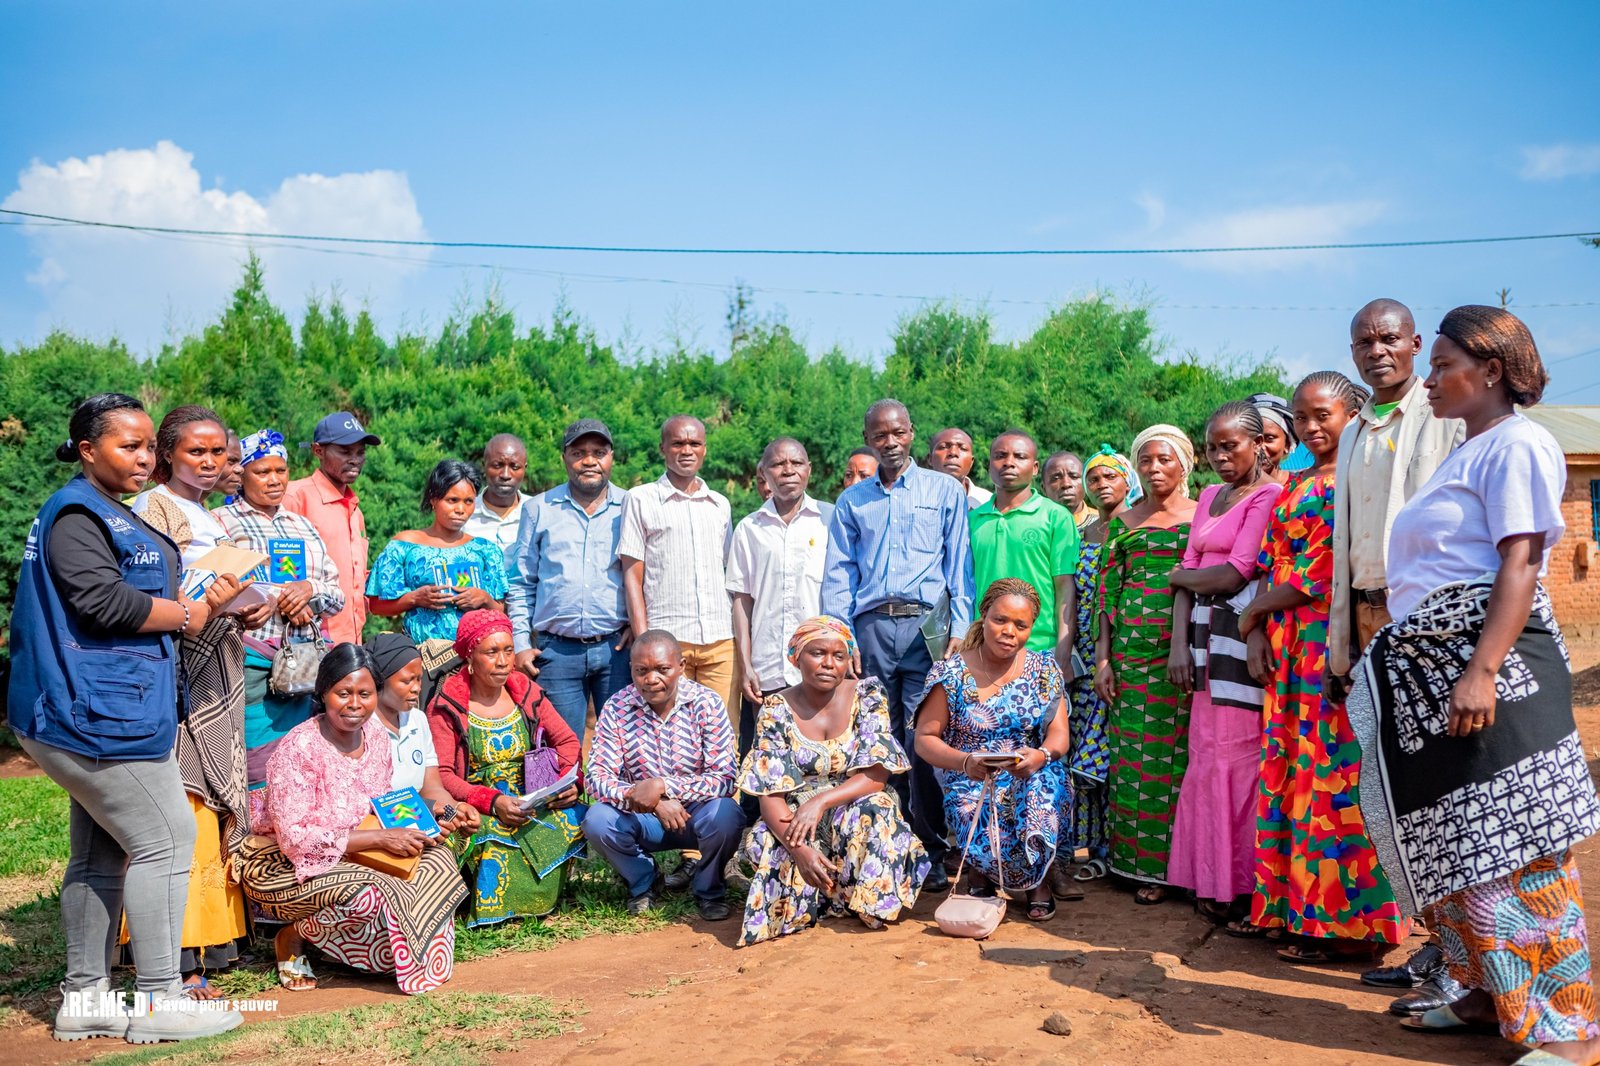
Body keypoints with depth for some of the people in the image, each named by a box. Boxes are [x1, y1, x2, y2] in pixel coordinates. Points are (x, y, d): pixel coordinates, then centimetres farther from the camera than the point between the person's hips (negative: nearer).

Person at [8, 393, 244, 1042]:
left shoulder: (110, 514, 21)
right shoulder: (77, 513, -12)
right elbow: (104, 600, -22)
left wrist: (199, 599, 8)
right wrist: (186, 615, -9)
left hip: (95, 712, 11)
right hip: (98, 712, -11)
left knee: (100, 855, 14)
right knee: (165, 840, -8)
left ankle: (84, 999, 22)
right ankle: (159, 1002, -1)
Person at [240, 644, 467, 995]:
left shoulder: (376, 735, -1)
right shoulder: (299, 748, -21)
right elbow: (294, 838, -24)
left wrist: (414, 829, -11)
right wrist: (378, 838, -27)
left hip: (351, 856, 7)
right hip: (281, 866, -7)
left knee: (439, 857, -11)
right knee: (370, 893, -33)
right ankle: (293, 937, -5)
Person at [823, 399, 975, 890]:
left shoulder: (944, 491, 11)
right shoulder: (851, 502, 17)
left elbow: (960, 564, 7)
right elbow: (837, 574, 13)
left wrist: (960, 628, -3)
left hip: (926, 624, -2)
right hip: (870, 627, 3)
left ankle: (932, 852, 0)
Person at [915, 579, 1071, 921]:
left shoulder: (1043, 669, 3)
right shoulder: (952, 674, -6)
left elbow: (1058, 733, -4)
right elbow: (925, 738, -6)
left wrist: (1041, 755, -29)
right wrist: (965, 761, -27)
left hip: (1031, 781, 2)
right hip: (970, 786, -2)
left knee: (1045, 781, -35)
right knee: (990, 844, -33)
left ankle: (1038, 883, -4)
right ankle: (982, 873, 11)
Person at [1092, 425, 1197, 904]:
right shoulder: (1122, 522, 12)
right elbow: (1107, 592, 10)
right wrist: (1102, 658, 3)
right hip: (1133, 646, 2)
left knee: (1183, 751, -3)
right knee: (1137, 752, 1)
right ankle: (1147, 863, 9)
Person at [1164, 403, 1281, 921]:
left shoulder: (1269, 496, -6)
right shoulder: (1209, 496, 19)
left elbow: (1236, 573, -13)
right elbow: (1187, 573, 13)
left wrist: (1182, 576, 5)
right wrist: (1179, 645, 3)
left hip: (1243, 634, -7)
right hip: (1204, 633, 7)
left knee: (1239, 756, -4)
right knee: (1206, 755, 8)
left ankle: (1241, 885, 4)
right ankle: (1210, 880, 16)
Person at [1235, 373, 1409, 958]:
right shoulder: (1295, 486, 18)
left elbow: (1322, 574, -14)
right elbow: (1270, 565, 15)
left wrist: (1255, 610, -3)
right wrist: (1257, 635, 1)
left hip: (1335, 641, -8)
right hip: (1286, 646, 8)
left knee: (1331, 776, -4)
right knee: (1285, 772, 11)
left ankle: (1341, 921, 6)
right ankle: (1281, 902, 21)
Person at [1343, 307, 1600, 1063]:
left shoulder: (1516, 444, -7)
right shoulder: (1466, 453, 20)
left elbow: (1520, 567, -17)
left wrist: (1482, 671, -25)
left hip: (1488, 667, -10)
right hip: (1432, 672, 10)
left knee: (1514, 851, -6)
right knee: (1457, 845, 14)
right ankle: (1490, 995, 26)